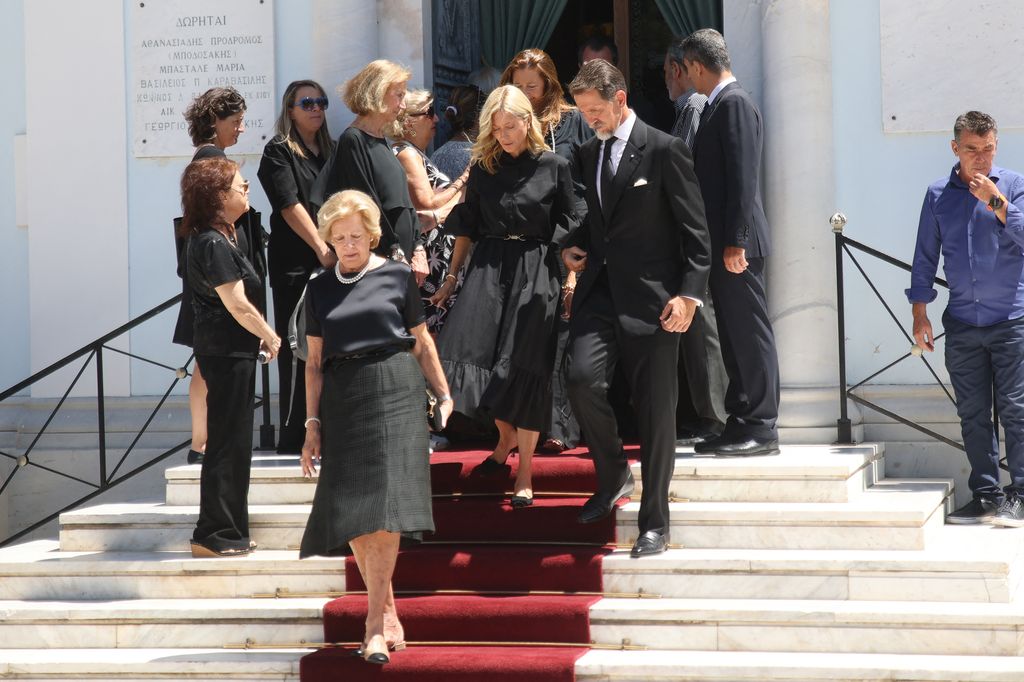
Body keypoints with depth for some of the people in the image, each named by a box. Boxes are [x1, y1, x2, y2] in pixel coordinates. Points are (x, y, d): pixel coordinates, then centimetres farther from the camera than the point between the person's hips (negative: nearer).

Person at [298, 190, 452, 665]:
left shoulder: (396, 277, 5)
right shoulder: (320, 289, 12)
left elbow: (421, 343, 11)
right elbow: (314, 362, 14)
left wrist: (444, 396, 7)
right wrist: (312, 423, 9)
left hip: (395, 392, -3)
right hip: (342, 402, 3)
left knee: (386, 502, -14)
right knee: (351, 514, -1)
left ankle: (376, 624, -13)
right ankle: (389, 614, 11)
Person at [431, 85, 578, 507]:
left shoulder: (554, 167, -1)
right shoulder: (483, 167, 6)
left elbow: (567, 230, 2)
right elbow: (467, 226, 11)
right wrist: (451, 278, 10)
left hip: (536, 271, -2)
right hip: (487, 267, 3)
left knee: (526, 369, -3)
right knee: (472, 356, -8)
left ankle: (524, 472, 4)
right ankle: (506, 436, 18)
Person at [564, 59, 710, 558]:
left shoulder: (664, 151, -5)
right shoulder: (588, 154, 14)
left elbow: (695, 229, -6)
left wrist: (689, 294, -14)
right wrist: (575, 247, 7)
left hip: (651, 296, -5)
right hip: (600, 290, 5)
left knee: (655, 409, 0)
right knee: (583, 377, -17)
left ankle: (654, 523, 9)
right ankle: (612, 475, 9)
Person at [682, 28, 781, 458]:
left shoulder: (734, 104, -12)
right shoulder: (717, 105, 16)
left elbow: (742, 177, -19)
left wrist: (735, 241, -22)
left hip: (737, 243, -10)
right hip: (722, 242, 10)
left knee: (750, 334, -5)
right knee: (733, 337, 12)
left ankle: (761, 430, -1)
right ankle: (740, 424, 18)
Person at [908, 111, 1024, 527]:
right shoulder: (938, 195, 9)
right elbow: (925, 257, 13)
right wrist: (920, 315, 9)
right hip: (962, 325, 3)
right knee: (972, 414, 5)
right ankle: (985, 494, 11)